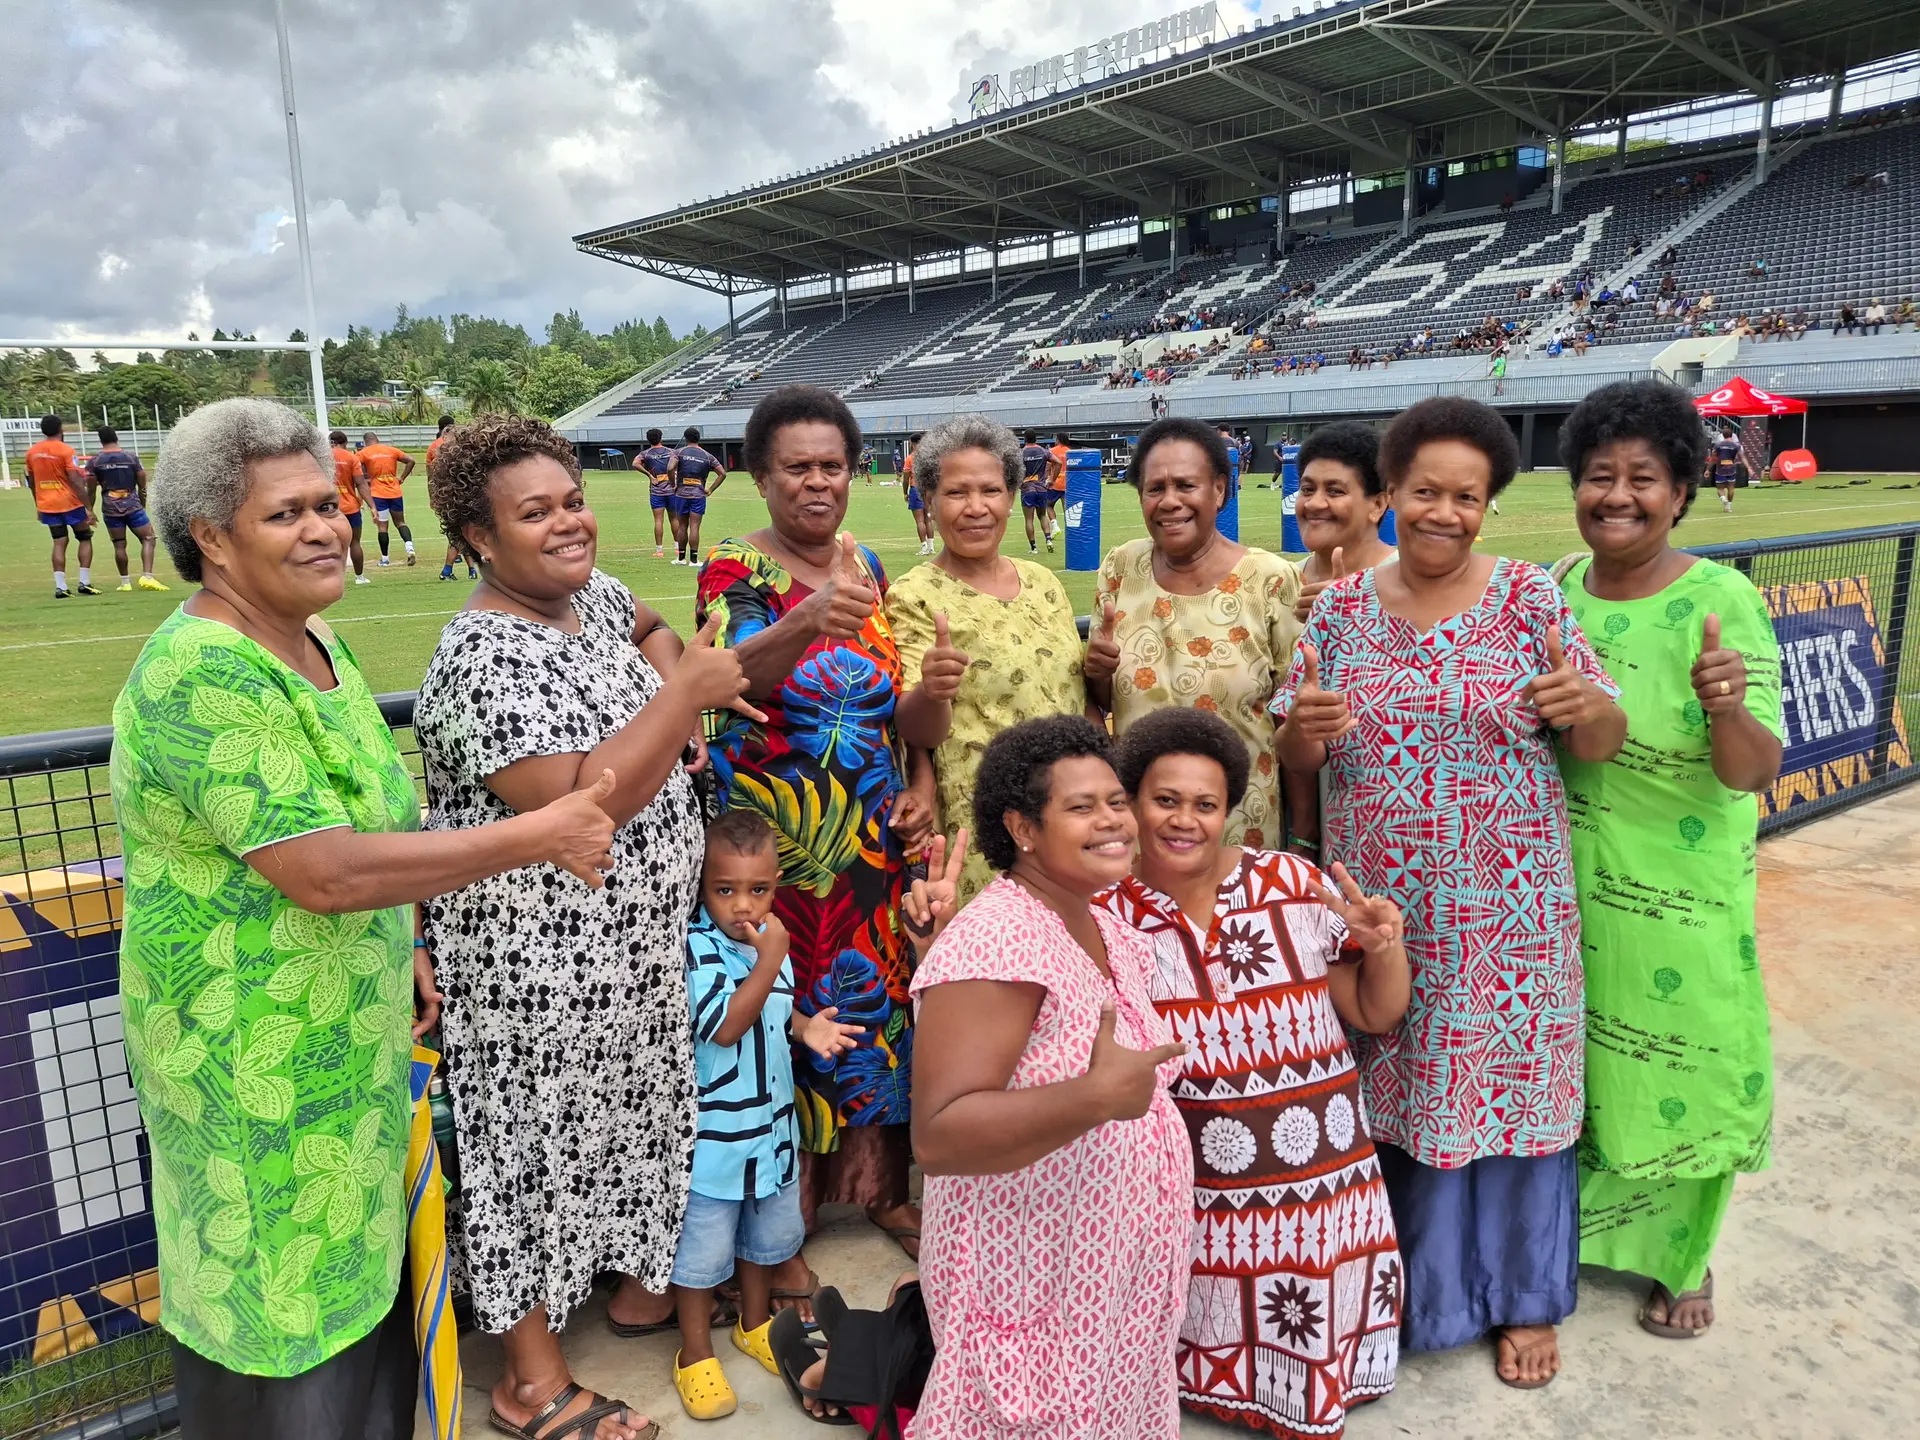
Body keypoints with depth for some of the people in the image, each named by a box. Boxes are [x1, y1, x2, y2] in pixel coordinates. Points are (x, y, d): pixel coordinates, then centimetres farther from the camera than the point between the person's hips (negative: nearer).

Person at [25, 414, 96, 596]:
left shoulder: (31, 451, 6)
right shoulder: (66, 450, -13)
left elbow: (31, 482, 13)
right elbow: (76, 482, -18)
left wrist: (38, 506, 24)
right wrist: (89, 508, -16)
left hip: (46, 505, 5)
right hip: (70, 503, -5)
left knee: (59, 543, 8)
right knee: (85, 539, 10)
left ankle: (60, 587, 0)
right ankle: (84, 582, 2)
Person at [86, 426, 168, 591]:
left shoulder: (94, 462, 1)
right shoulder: (132, 457, 0)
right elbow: (142, 486, 4)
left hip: (110, 509, 2)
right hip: (133, 506, -1)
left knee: (119, 545, 8)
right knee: (148, 539, 4)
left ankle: (125, 582, 11)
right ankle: (147, 576, -12)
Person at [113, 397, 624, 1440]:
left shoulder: (312, 640, 4)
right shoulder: (202, 676, -25)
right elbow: (324, 871, -31)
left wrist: (398, 945, 11)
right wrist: (537, 836, -28)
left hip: (349, 1036, 9)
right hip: (256, 1068, -8)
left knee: (357, 1272, 24)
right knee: (282, 1324, 11)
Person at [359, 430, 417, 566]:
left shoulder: (364, 453, 0)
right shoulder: (391, 450, 9)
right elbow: (410, 460, 5)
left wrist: (363, 481, -2)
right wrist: (402, 478, 7)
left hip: (378, 494, -3)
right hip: (395, 492, 3)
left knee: (382, 526, 1)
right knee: (400, 522, 13)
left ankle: (384, 558, 6)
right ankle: (410, 548, -10)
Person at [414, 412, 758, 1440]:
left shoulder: (591, 593, 3)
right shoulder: (482, 656, -23)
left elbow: (648, 626, 27)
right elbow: (583, 803, -32)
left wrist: (675, 664, 4)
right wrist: (686, 693, -24)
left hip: (641, 937, 8)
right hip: (539, 960, -8)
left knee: (634, 1113, 23)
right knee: (541, 1137, 8)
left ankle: (638, 1276, 46)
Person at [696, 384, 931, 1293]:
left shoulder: (868, 570, 7)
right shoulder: (736, 571, -9)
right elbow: (734, 670, -31)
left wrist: (917, 792, 2)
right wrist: (806, 623, -50)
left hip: (873, 839, 5)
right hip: (773, 839, -5)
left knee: (876, 992, 14)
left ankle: (878, 1188, 35)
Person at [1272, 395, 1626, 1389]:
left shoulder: (1528, 597, -3)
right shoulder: (1341, 608, 2)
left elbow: (1600, 744, -3)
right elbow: (1294, 761, 3)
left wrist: (1588, 706, -25)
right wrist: (1304, 728, -20)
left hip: (1503, 915, -1)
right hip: (1377, 914, 2)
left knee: (1508, 1087, 10)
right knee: (1384, 1098, 12)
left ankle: (1524, 1298, 35)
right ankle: (1409, 1283, 37)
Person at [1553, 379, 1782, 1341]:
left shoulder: (1721, 601, -14)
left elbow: (1754, 772, -19)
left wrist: (1728, 710, -38)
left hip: (1680, 898, -3)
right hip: (1567, 883, 4)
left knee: (1680, 1070, 10)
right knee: (1573, 1060, 17)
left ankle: (1682, 1258, 37)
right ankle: (1579, 1225, 43)